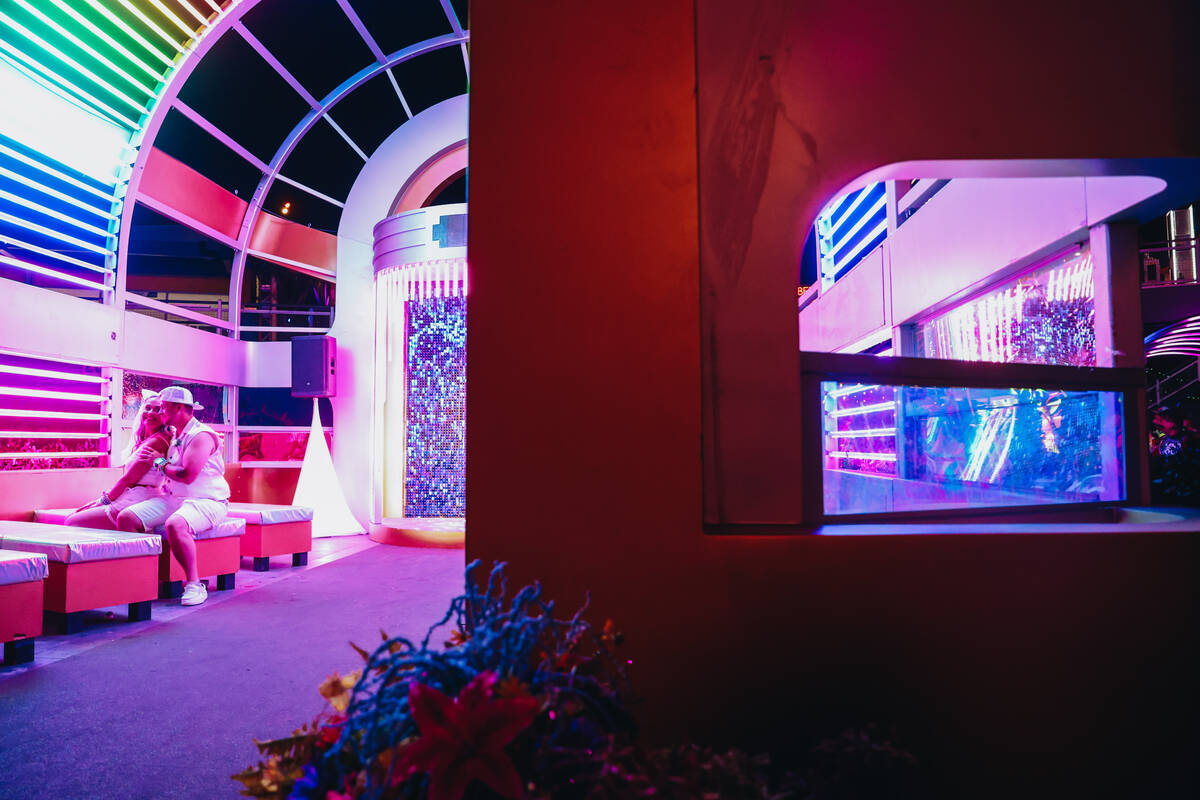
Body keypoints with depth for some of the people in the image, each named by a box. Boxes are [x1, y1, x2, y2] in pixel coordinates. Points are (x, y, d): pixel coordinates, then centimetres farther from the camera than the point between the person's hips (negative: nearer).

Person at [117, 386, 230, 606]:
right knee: (125, 518, -7)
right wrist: (148, 455, 12)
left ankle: (194, 584, -25)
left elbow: (187, 475, -23)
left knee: (175, 525, -38)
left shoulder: (201, 435, -12)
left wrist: (159, 462, -6)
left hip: (206, 501, -9)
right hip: (173, 499, 9)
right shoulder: (175, 436, 19)